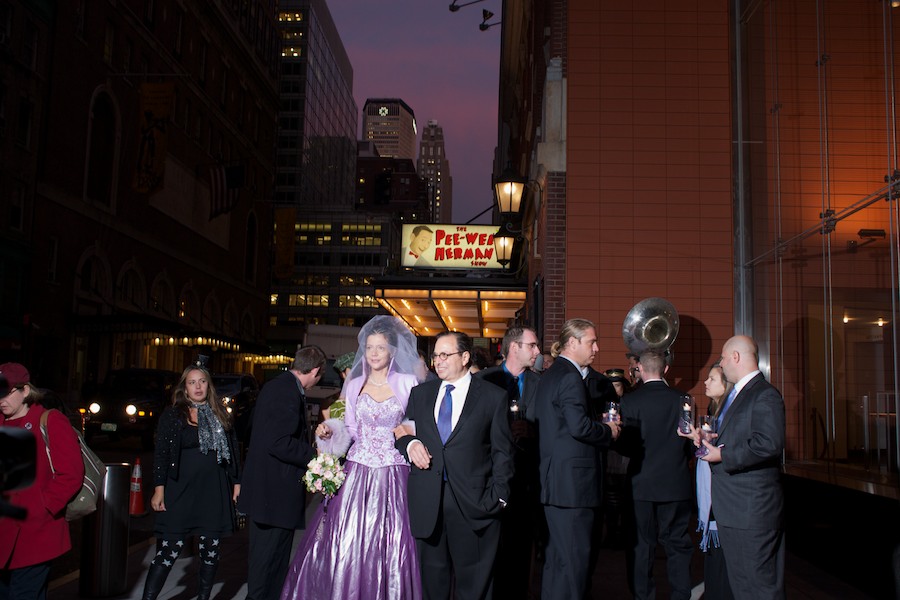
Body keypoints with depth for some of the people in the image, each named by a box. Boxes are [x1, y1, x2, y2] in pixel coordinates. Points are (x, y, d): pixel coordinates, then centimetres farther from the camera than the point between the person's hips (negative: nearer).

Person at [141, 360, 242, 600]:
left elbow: (233, 452, 14)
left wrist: (237, 483, 9)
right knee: (168, 551, -5)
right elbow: (160, 454, 0)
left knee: (211, 553, 8)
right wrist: (159, 489, -7)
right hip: (180, 494, -3)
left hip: (214, 494, 3)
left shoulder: (222, 416, 11)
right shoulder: (172, 415, 3)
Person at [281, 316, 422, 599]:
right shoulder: (354, 385, 11)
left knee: (390, 550, -2)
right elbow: (350, 430, 15)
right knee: (346, 547, 0)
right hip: (357, 475, 2)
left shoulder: (407, 384, 3)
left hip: (392, 478, -2)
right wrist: (329, 431, -3)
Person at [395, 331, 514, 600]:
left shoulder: (494, 396, 2)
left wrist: (498, 495, -9)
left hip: (473, 503, -3)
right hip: (427, 500, 3)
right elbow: (403, 433, 19)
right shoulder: (420, 393, 14)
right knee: (432, 578, 12)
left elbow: (502, 451, 0)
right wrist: (409, 443, -4)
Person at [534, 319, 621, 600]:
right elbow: (579, 426, -24)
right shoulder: (570, 376, -14)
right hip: (572, 482, -10)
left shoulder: (550, 374, 17)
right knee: (574, 559, -5)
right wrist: (609, 431, -7)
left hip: (554, 480, 10)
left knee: (557, 557, 17)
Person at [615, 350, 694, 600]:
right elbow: (691, 444, 2)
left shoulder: (631, 401, -11)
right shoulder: (681, 399, -3)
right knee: (678, 546, 11)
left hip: (642, 484, -2)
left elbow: (626, 446, -12)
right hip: (677, 484, 2)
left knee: (642, 546, 8)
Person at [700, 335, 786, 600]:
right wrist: (706, 441, 8)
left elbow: (769, 444, -26)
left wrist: (722, 455, -19)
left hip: (753, 508, -10)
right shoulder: (735, 394, 18)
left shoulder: (765, 395, -14)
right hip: (730, 508, 10)